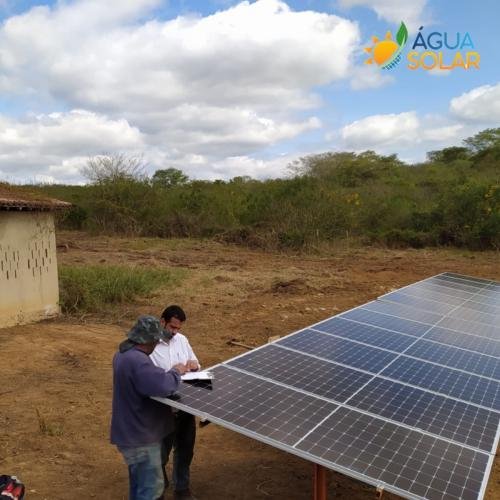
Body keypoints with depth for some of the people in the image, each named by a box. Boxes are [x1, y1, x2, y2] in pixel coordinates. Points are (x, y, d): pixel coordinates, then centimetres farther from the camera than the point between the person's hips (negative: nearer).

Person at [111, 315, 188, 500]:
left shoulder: (124, 354, 5)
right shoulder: (137, 360, -30)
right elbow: (163, 386, -37)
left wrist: (169, 372, 2)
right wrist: (175, 371, -17)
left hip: (132, 432, 10)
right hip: (140, 436, -10)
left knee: (139, 484, 24)